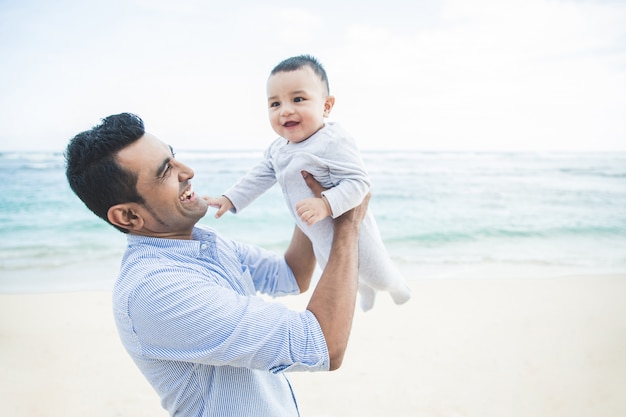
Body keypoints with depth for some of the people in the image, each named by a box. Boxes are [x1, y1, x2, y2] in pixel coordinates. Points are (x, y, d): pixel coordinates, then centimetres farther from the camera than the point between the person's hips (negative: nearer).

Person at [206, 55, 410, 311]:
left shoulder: (333, 142, -30)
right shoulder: (277, 150, -3)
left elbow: (357, 182, -34)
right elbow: (259, 177, 10)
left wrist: (326, 204, -46)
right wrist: (230, 199, 6)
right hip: (319, 238, 8)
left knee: (379, 278, 16)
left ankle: (397, 286, 52)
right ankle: (364, 290, 64)